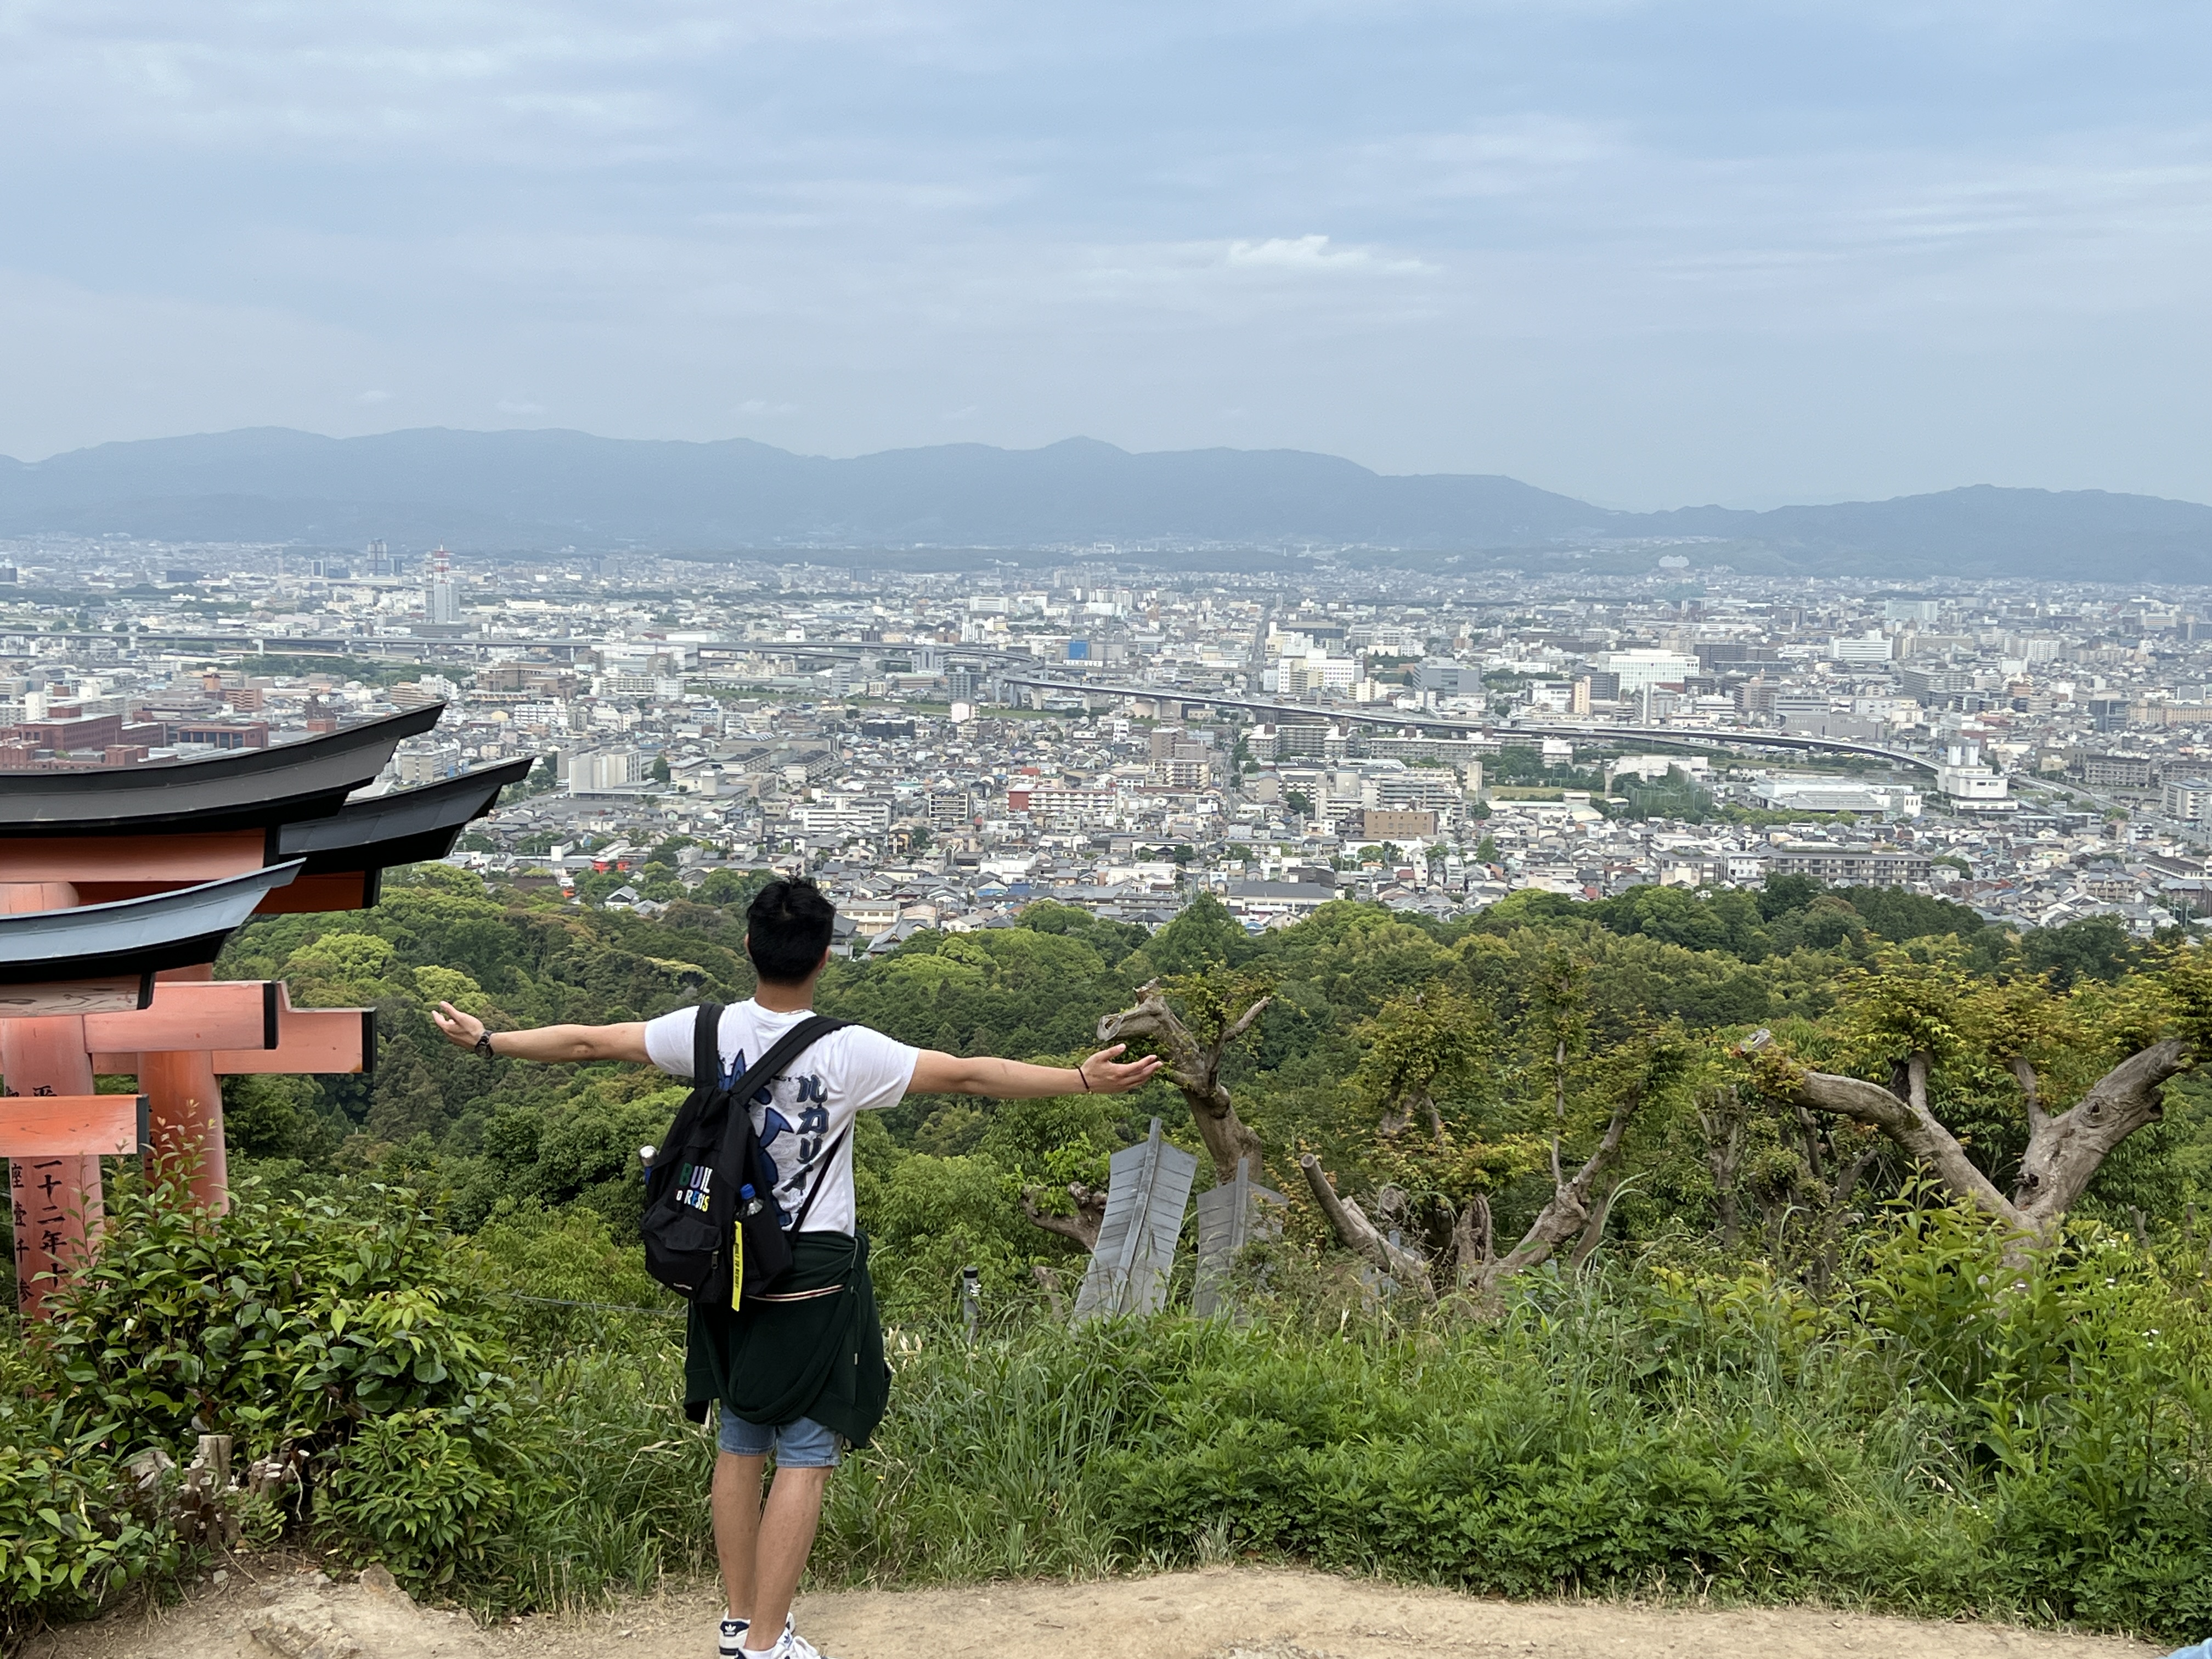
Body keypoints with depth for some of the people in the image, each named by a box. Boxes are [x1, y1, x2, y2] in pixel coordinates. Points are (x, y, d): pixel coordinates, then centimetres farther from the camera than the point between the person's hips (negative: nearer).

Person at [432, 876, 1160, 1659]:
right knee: (807, 1456, 3)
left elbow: (587, 1041, 3)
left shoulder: (708, 1032, -6)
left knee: (740, 1444, 16)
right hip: (814, 1274, -5)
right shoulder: (847, 1053, -18)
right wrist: (1085, 1080, -16)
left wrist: (488, 1041, 17)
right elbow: (967, 1074, -19)